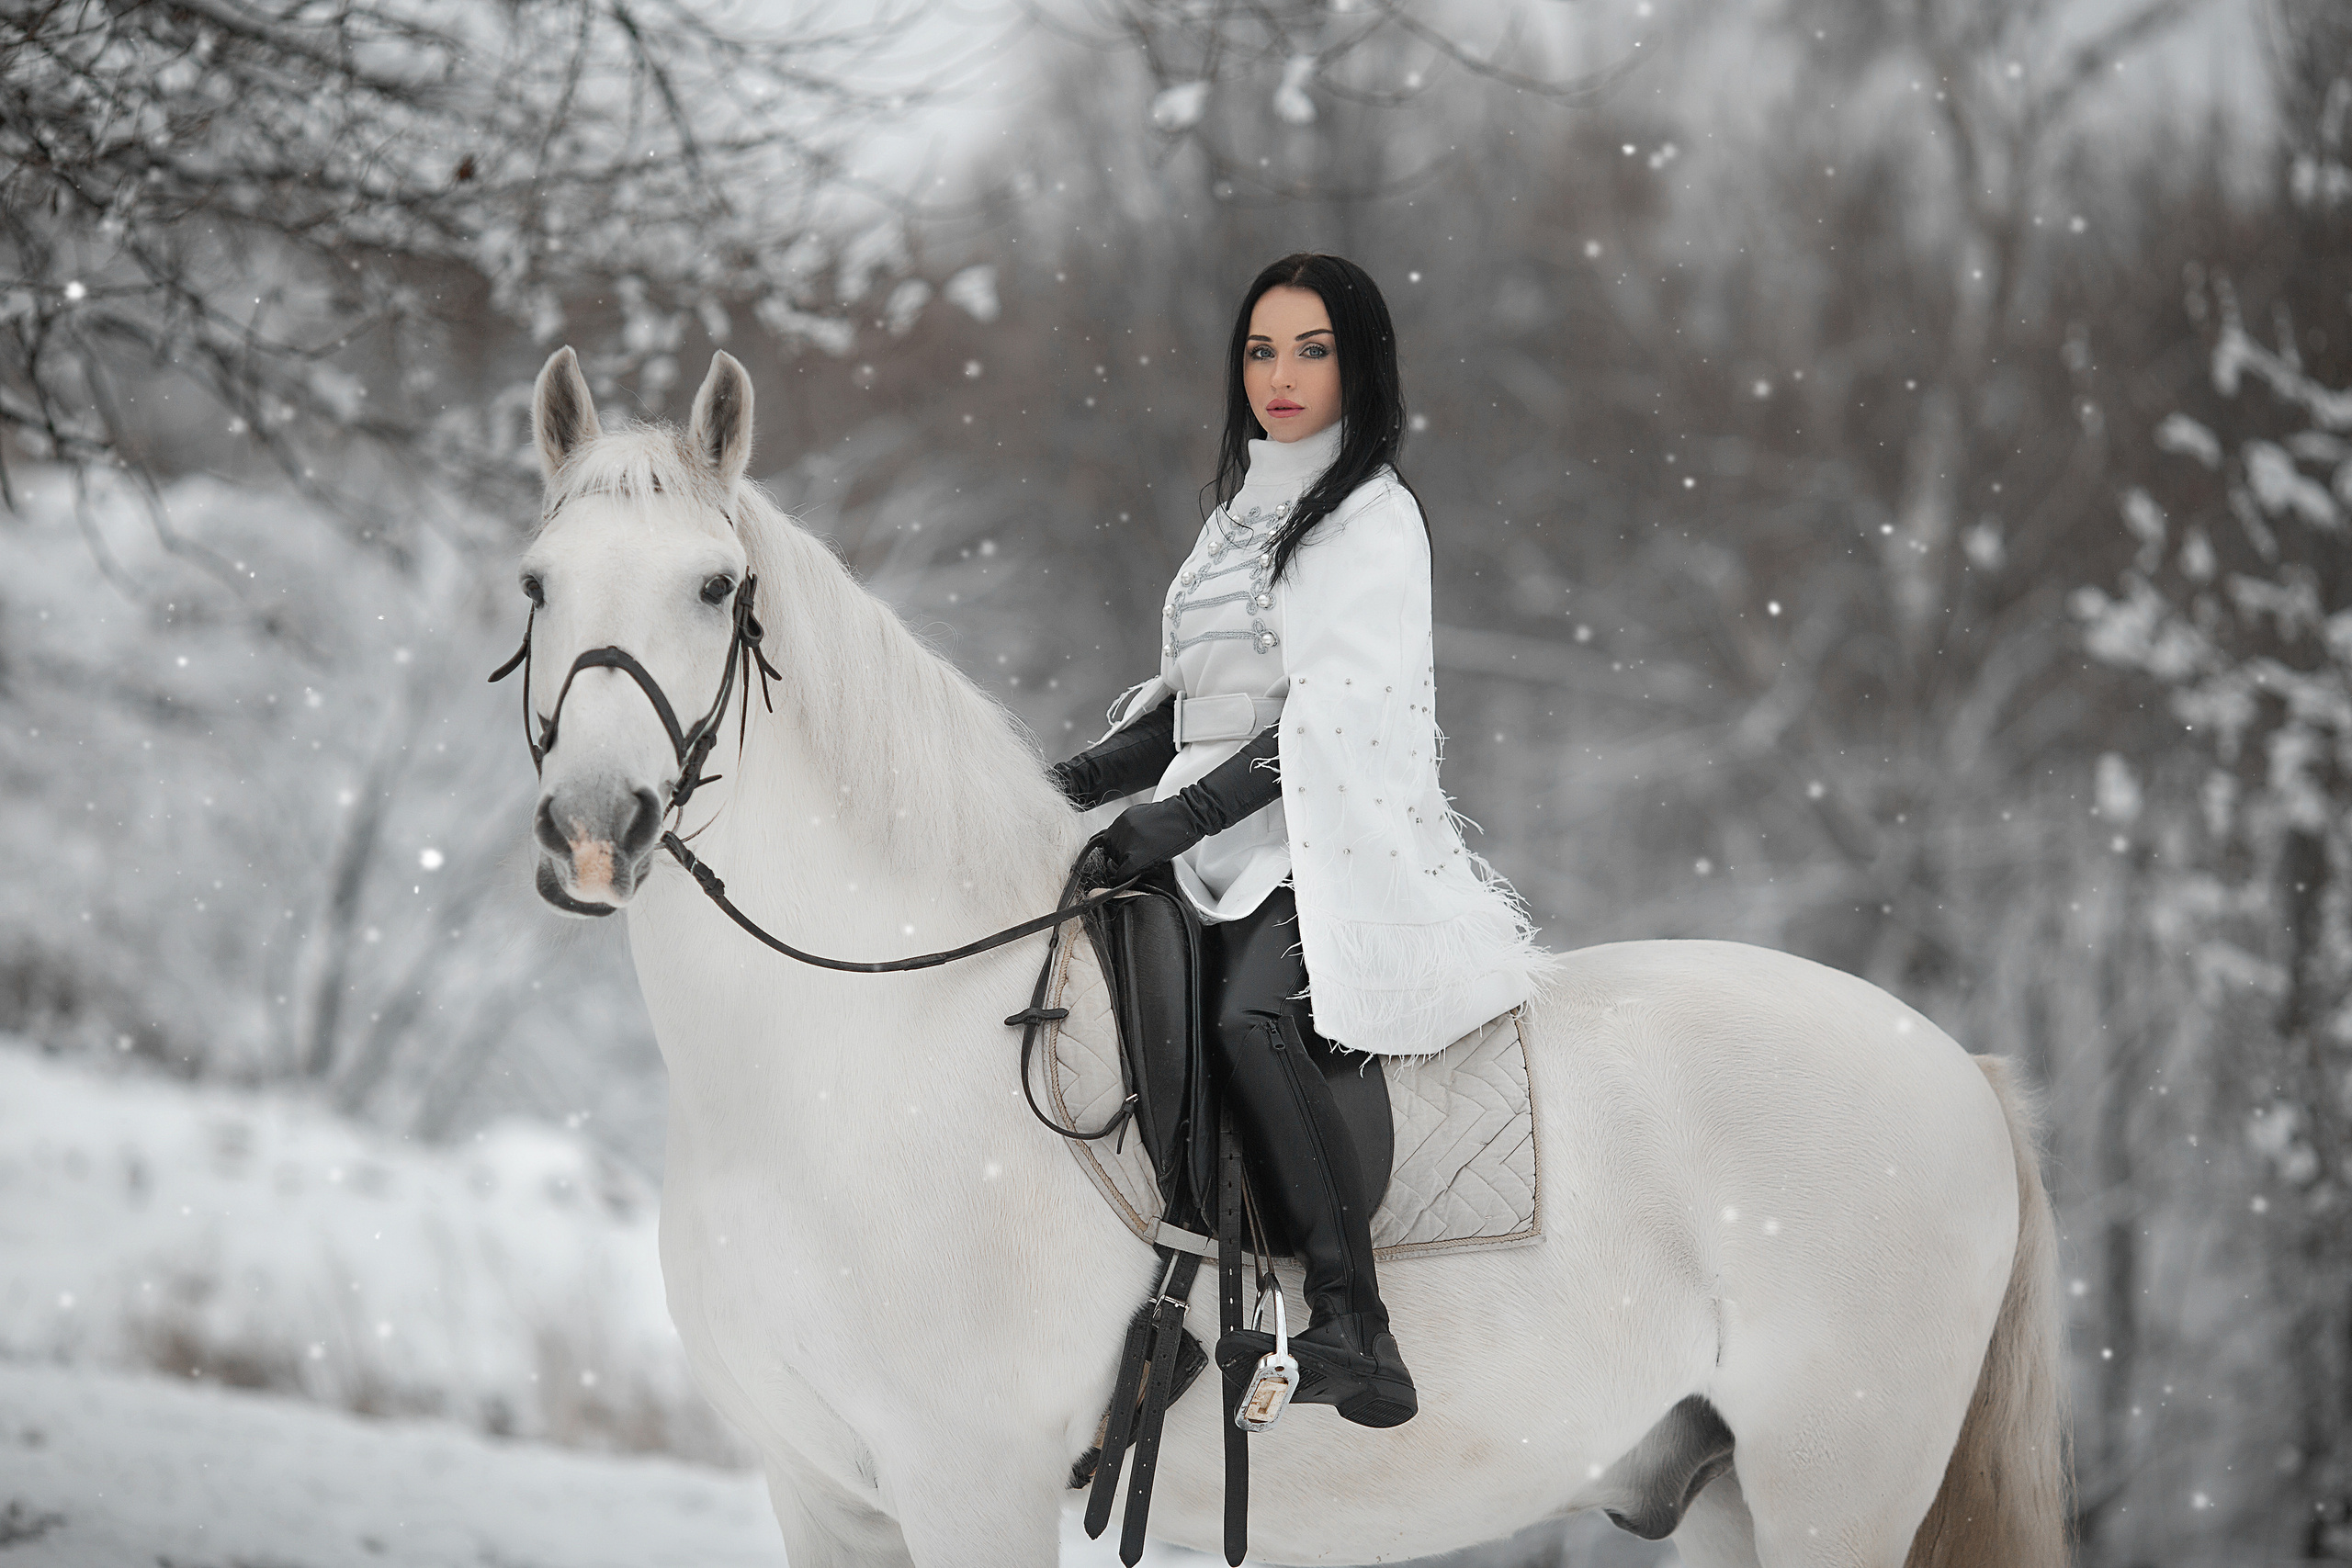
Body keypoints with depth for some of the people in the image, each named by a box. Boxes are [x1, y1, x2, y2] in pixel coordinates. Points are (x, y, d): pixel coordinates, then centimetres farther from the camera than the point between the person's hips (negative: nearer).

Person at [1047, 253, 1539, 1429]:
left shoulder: (1373, 518, -3)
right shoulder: (1240, 514, 22)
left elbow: (1331, 721, -13)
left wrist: (1178, 818, -20)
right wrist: (1088, 779, 7)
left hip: (1332, 853, -8)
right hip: (1230, 859, 8)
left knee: (1251, 1020, -35)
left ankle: (1352, 1329, -41)